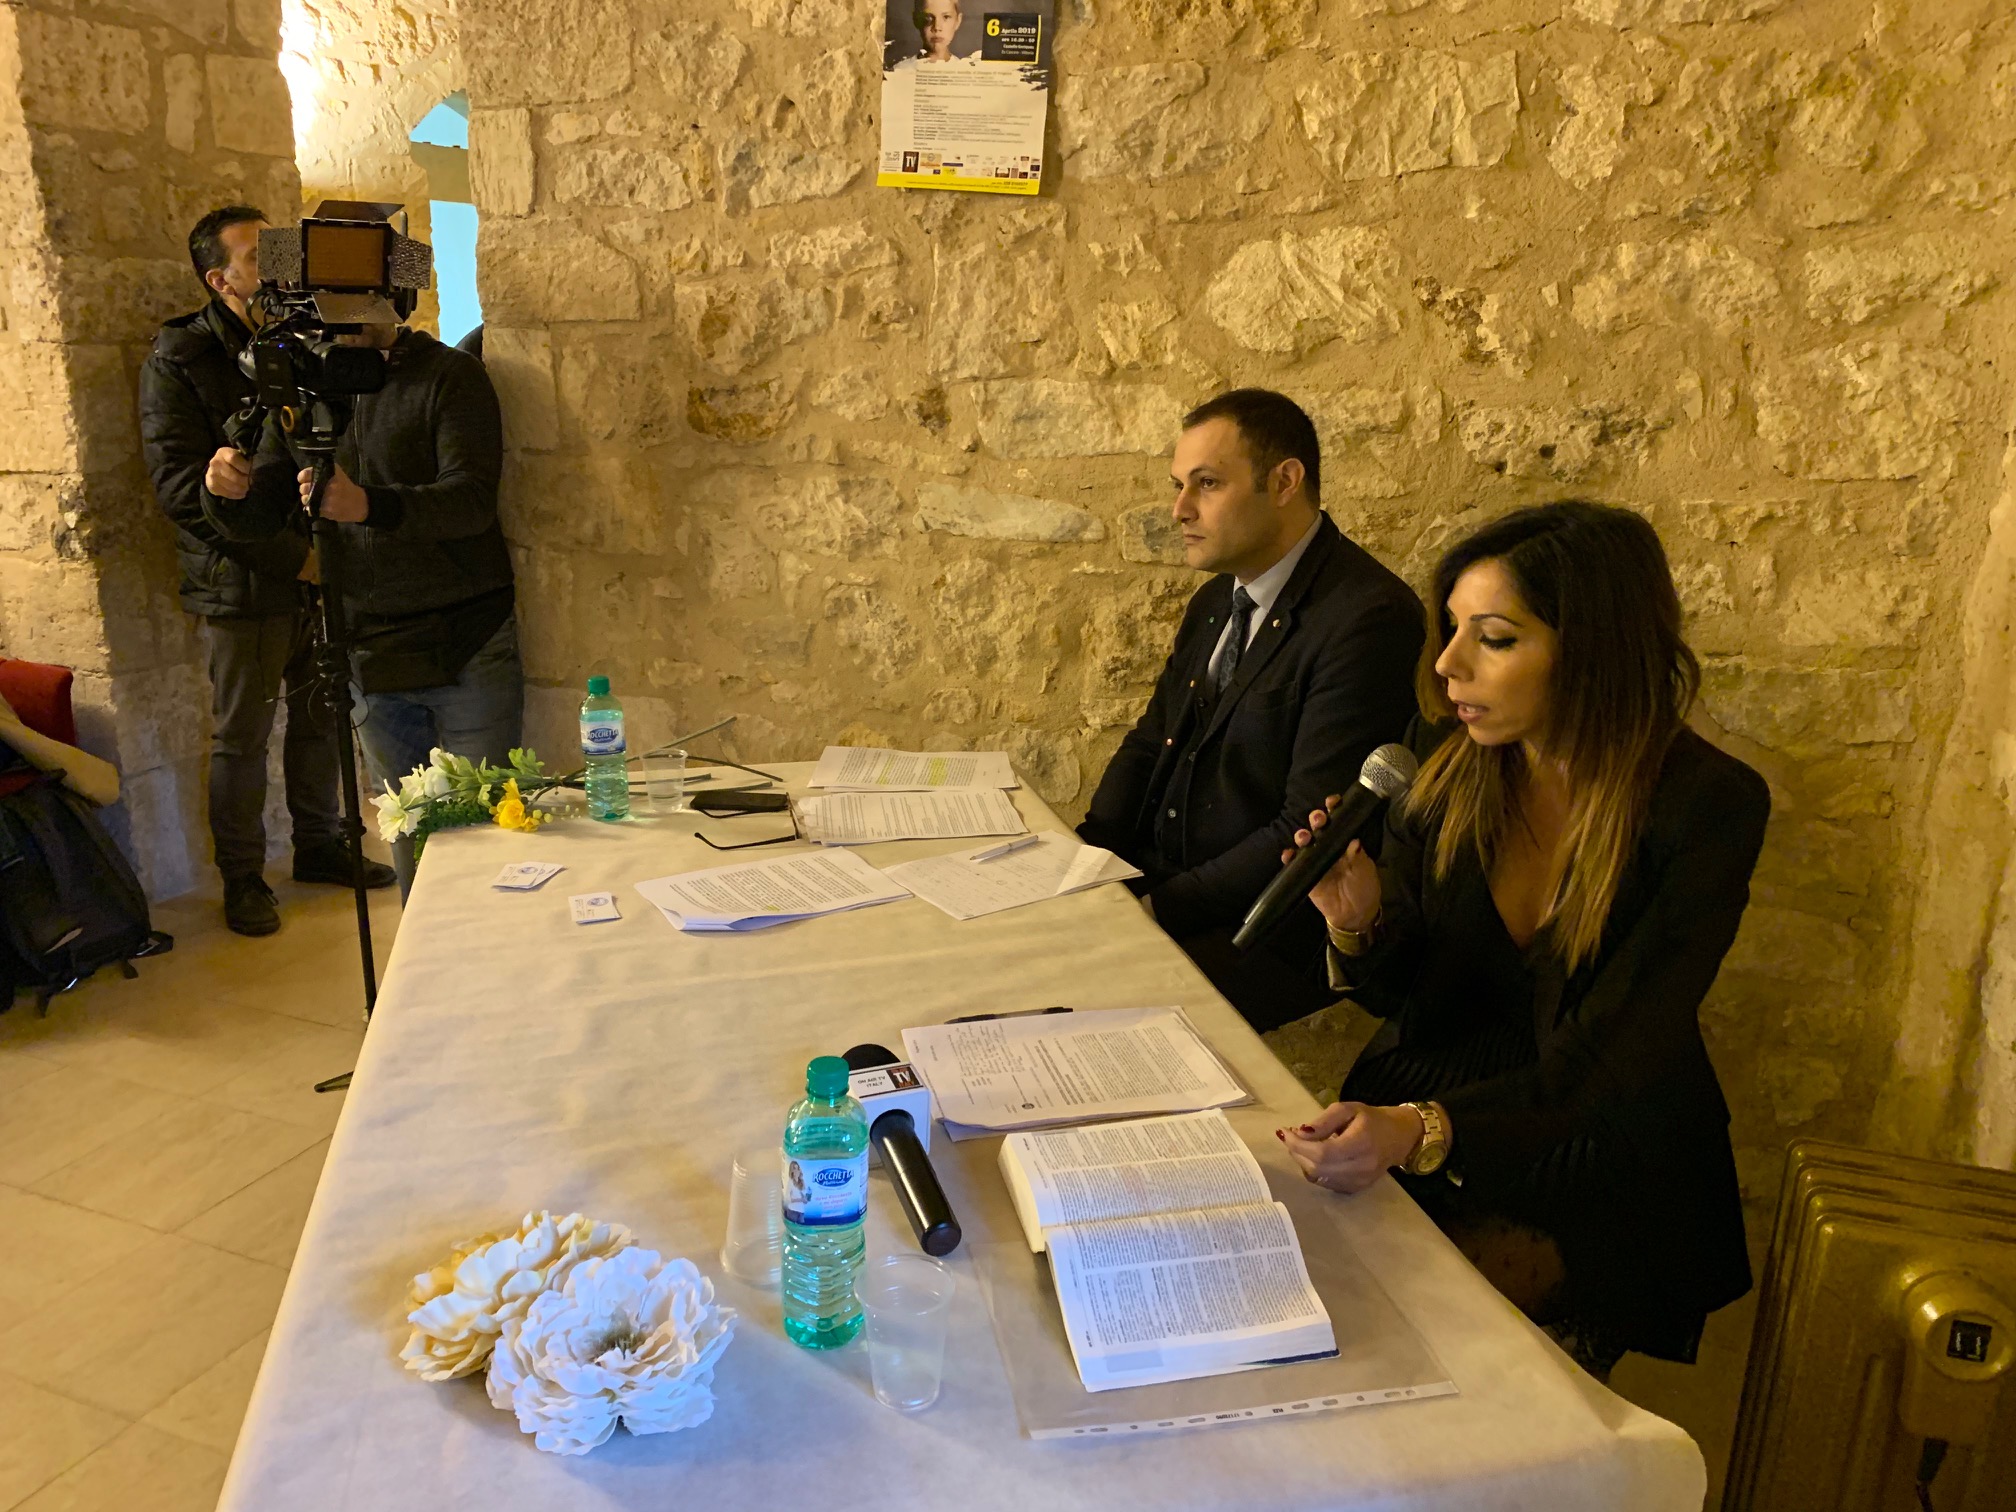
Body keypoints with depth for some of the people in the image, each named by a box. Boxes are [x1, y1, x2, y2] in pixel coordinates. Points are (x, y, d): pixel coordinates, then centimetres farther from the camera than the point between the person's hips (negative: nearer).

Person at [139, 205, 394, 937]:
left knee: (320, 717, 14)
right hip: (242, 582, -4)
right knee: (242, 738, 5)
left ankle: (319, 845, 31)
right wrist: (290, 555, -19)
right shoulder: (179, 360, -7)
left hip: (320, 572, 5)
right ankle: (242, 877, 19)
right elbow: (180, 485, -14)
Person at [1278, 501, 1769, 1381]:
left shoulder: (1708, 806, -17)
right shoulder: (1444, 757, -6)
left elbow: (1594, 1068, -22)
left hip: (1601, 1162, -3)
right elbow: (1397, 990, 3)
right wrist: (1358, 921, -20)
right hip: (1416, 1111, 4)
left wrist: (1421, 1132, -39)